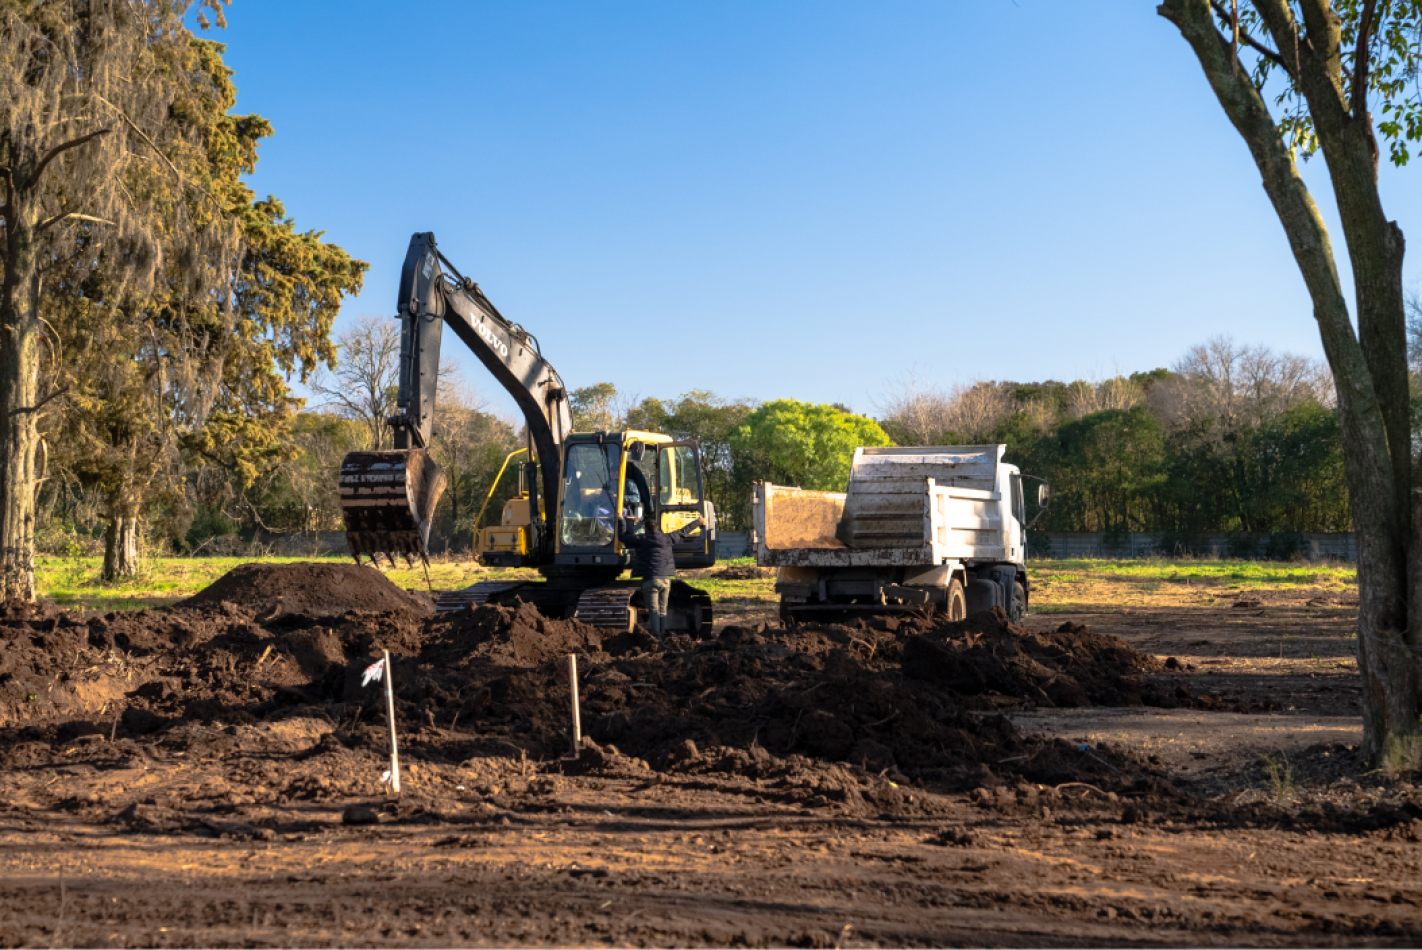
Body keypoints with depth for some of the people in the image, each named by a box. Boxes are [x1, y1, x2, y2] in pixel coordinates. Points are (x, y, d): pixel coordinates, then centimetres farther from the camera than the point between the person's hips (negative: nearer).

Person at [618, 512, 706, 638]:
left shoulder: (641, 540, -1)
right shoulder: (667, 538, 9)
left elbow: (623, 536, 8)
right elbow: (683, 532, 22)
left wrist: (621, 521, 25)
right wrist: (698, 522, 36)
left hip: (650, 580, -3)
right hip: (666, 579, 3)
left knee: (653, 610, -5)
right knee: (663, 610, 11)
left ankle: (656, 637, -16)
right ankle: (662, 635, 11)